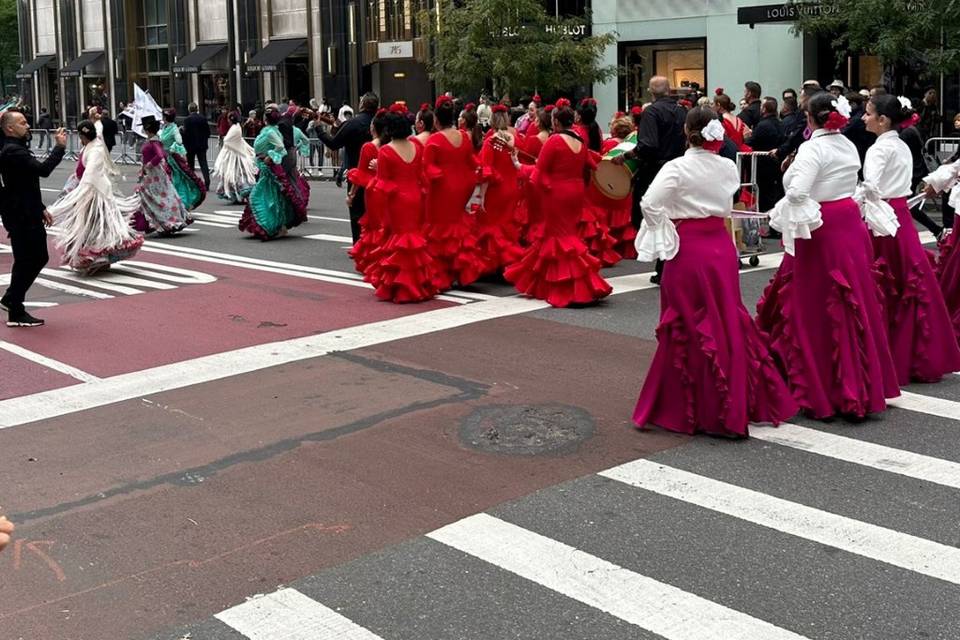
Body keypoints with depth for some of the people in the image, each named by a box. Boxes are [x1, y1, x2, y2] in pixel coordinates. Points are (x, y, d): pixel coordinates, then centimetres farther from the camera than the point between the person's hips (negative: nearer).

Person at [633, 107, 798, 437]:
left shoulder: (677, 168, -13)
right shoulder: (729, 167, 3)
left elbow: (649, 204, -21)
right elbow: (728, 204, 10)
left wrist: (661, 231, -6)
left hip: (687, 249, -5)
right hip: (721, 244, 5)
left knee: (690, 326, 3)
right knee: (727, 321, 14)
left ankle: (693, 409, 11)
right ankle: (740, 402, 22)